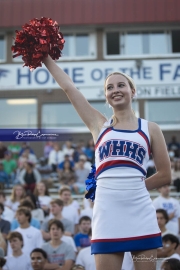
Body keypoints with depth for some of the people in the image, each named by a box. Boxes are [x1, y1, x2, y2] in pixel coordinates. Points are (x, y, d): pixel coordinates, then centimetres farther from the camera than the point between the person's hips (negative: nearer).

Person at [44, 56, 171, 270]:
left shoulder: (150, 129, 8)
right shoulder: (99, 125, 10)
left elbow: (165, 175, 10)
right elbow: (68, 87, 11)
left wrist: (131, 187, 8)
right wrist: (46, 57, 14)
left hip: (141, 216, 0)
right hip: (107, 215, 0)